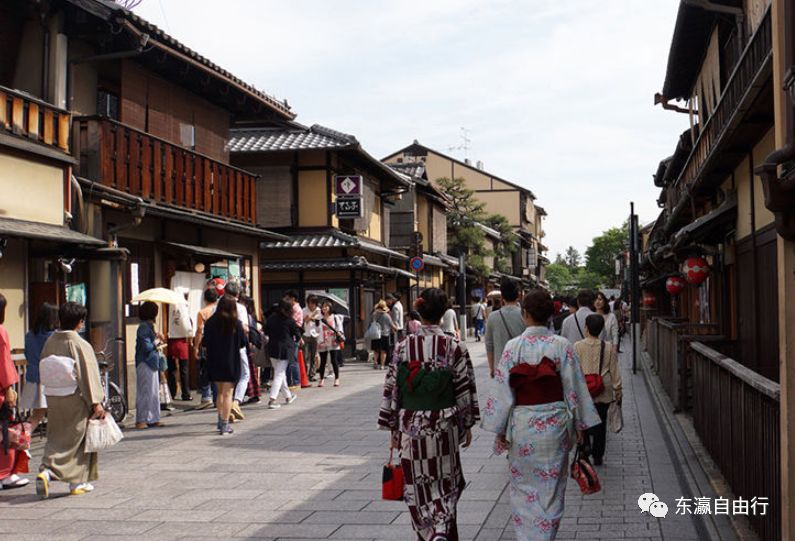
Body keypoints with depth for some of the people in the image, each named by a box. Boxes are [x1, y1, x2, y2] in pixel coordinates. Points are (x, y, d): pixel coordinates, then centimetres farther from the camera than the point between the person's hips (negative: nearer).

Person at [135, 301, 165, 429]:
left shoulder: (149, 326, 15)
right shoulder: (144, 327, -15)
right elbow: (147, 346, -21)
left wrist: (157, 339, 3)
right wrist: (157, 342, -6)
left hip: (152, 363, 10)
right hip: (145, 363, -10)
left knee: (154, 392, 12)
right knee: (145, 392, -5)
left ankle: (153, 419, 18)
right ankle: (141, 420, 1)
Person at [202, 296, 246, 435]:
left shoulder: (210, 322, -4)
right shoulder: (236, 323, -9)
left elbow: (205, 344, -2)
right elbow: (243, 343, -3)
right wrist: (243, 331, 15)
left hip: (214, 362, 3)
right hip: (231, 362, -3)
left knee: (220, 392, 19)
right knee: (227, 393, 1)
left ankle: (221, 421, 24)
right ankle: (225, 425, -2)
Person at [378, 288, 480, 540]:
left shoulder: (403, 347, -5)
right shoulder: (454, 347, -8)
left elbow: (391, 390, -1)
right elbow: (465, 389, -4)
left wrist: (393, 429, 8)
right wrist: (467, 425, 9)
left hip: (410, 427, 1)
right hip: (444, 427, -1)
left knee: (418, 485, 15)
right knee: (445, 482, 13)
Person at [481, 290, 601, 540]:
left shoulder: (513, 347, -8)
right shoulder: (562, 346, -7)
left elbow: (502, 389, -6)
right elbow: (575, 388, -3)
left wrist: (499, 430, 2)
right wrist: (579, 425, 8)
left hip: (521, 425, 0)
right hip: (554, 424, 0)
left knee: (523, 486, 15)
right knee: (550, 487, 12)